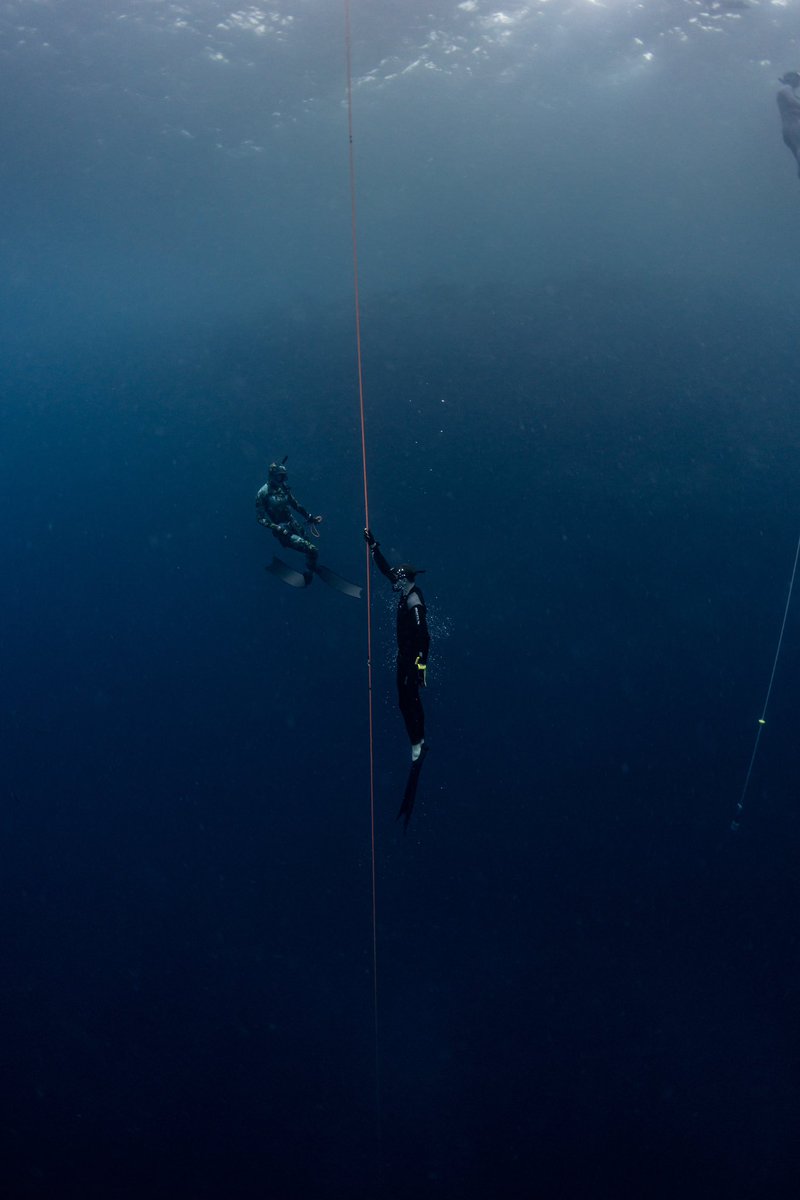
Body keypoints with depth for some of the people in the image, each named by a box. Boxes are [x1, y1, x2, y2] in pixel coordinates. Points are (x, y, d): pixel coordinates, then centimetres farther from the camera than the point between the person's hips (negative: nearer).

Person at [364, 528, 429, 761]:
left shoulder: (414, 603, -25)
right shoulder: (407, 593, 1)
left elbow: (424, 636, -30)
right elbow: (386, 570, 11)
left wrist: (421, 665, -32)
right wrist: (373, 545, 9)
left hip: (412, 658, -9)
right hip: (405, 655, 9)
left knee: (407, 700, -4)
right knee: (409, 698, 17)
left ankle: (417, 743, 6)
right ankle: (419, 738, 29)